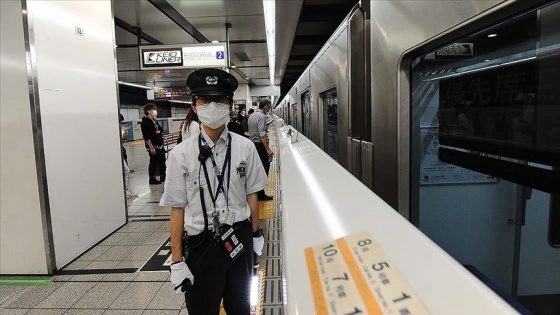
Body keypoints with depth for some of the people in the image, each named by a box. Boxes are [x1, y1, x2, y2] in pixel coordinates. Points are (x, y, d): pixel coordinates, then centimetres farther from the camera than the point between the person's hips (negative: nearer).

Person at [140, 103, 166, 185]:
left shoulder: (155, 121, 14)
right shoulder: (145, 122, -12)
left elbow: (161, 129, 22)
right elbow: (146, 137, -18)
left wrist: (159, 131, -3)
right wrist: (151, 147, -22)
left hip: (160, 145, 8)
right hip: (153, 147, -8)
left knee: (162, 161, 14)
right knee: (153, 163, 0)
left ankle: (163, 176, 27)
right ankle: (152, 179, 12)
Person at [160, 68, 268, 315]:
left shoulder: (245, 148, -8)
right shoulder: (181, 154, -13)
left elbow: (251, 194, 3)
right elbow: (177, 209, -8)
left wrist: (256, 234, 10)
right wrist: (177, 261, -6)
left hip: (240, 240, 2)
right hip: (201, 244, -1)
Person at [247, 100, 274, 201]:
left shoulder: (251, 116, 14)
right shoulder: (262, 116, -15)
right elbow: (262, 134, -23)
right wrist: (268, 149, -25)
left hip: (252, 143, 9)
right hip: (260, 145, -9)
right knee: (263, 170, -3)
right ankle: (260, 195, 2)